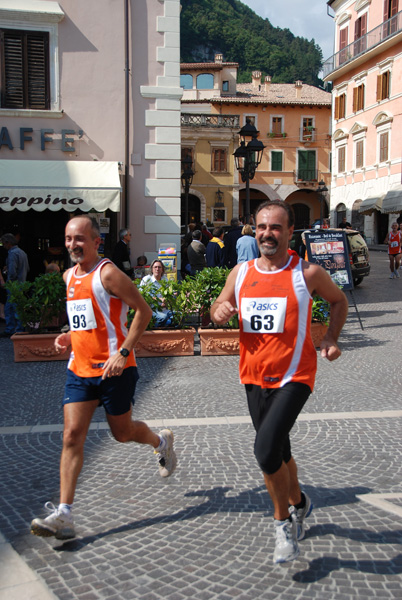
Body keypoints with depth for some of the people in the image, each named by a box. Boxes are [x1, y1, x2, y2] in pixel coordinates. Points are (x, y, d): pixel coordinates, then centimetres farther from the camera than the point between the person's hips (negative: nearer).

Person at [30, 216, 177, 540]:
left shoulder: (108, 274, -13)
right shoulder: (69, 276, 11)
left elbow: (143, 310, -14)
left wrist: (123, 352, -20)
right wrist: (69, 337, 7)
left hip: (113, 368, -6)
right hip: (79, 368, 6)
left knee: (122, 432, 9)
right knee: (72, 435, -3)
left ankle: (162, 441, 42)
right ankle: (64, 515, -1)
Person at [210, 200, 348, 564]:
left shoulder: (307, 273, -8)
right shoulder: (241, 273, 2)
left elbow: (339, 300, 9)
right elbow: (219, 308, 14)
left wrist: (331, 339, -2)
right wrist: (219, 311, -9)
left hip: (294, 376, -5)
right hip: (254, 376, 5)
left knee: (266, 448, -19)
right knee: (277, 449, 18)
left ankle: (283, 521, 6)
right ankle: (298, 504, 45)